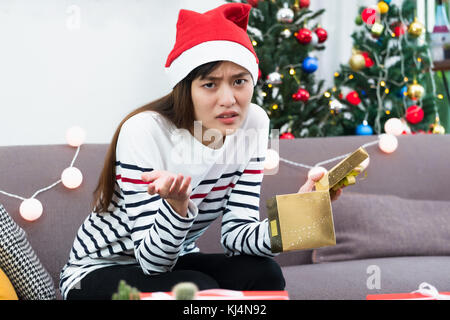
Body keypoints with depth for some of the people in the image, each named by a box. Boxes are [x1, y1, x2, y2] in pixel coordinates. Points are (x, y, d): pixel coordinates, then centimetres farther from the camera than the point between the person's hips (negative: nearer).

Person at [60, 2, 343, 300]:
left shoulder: (253, 123, -11)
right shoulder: (144, 131, -26)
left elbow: (236, 234, -13)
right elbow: (152, 260, -26)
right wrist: (176, 204, -46)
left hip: (176, 262, 5)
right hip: (98, 272, -5)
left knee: (263, 273, -22)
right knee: (200, 287, -30)